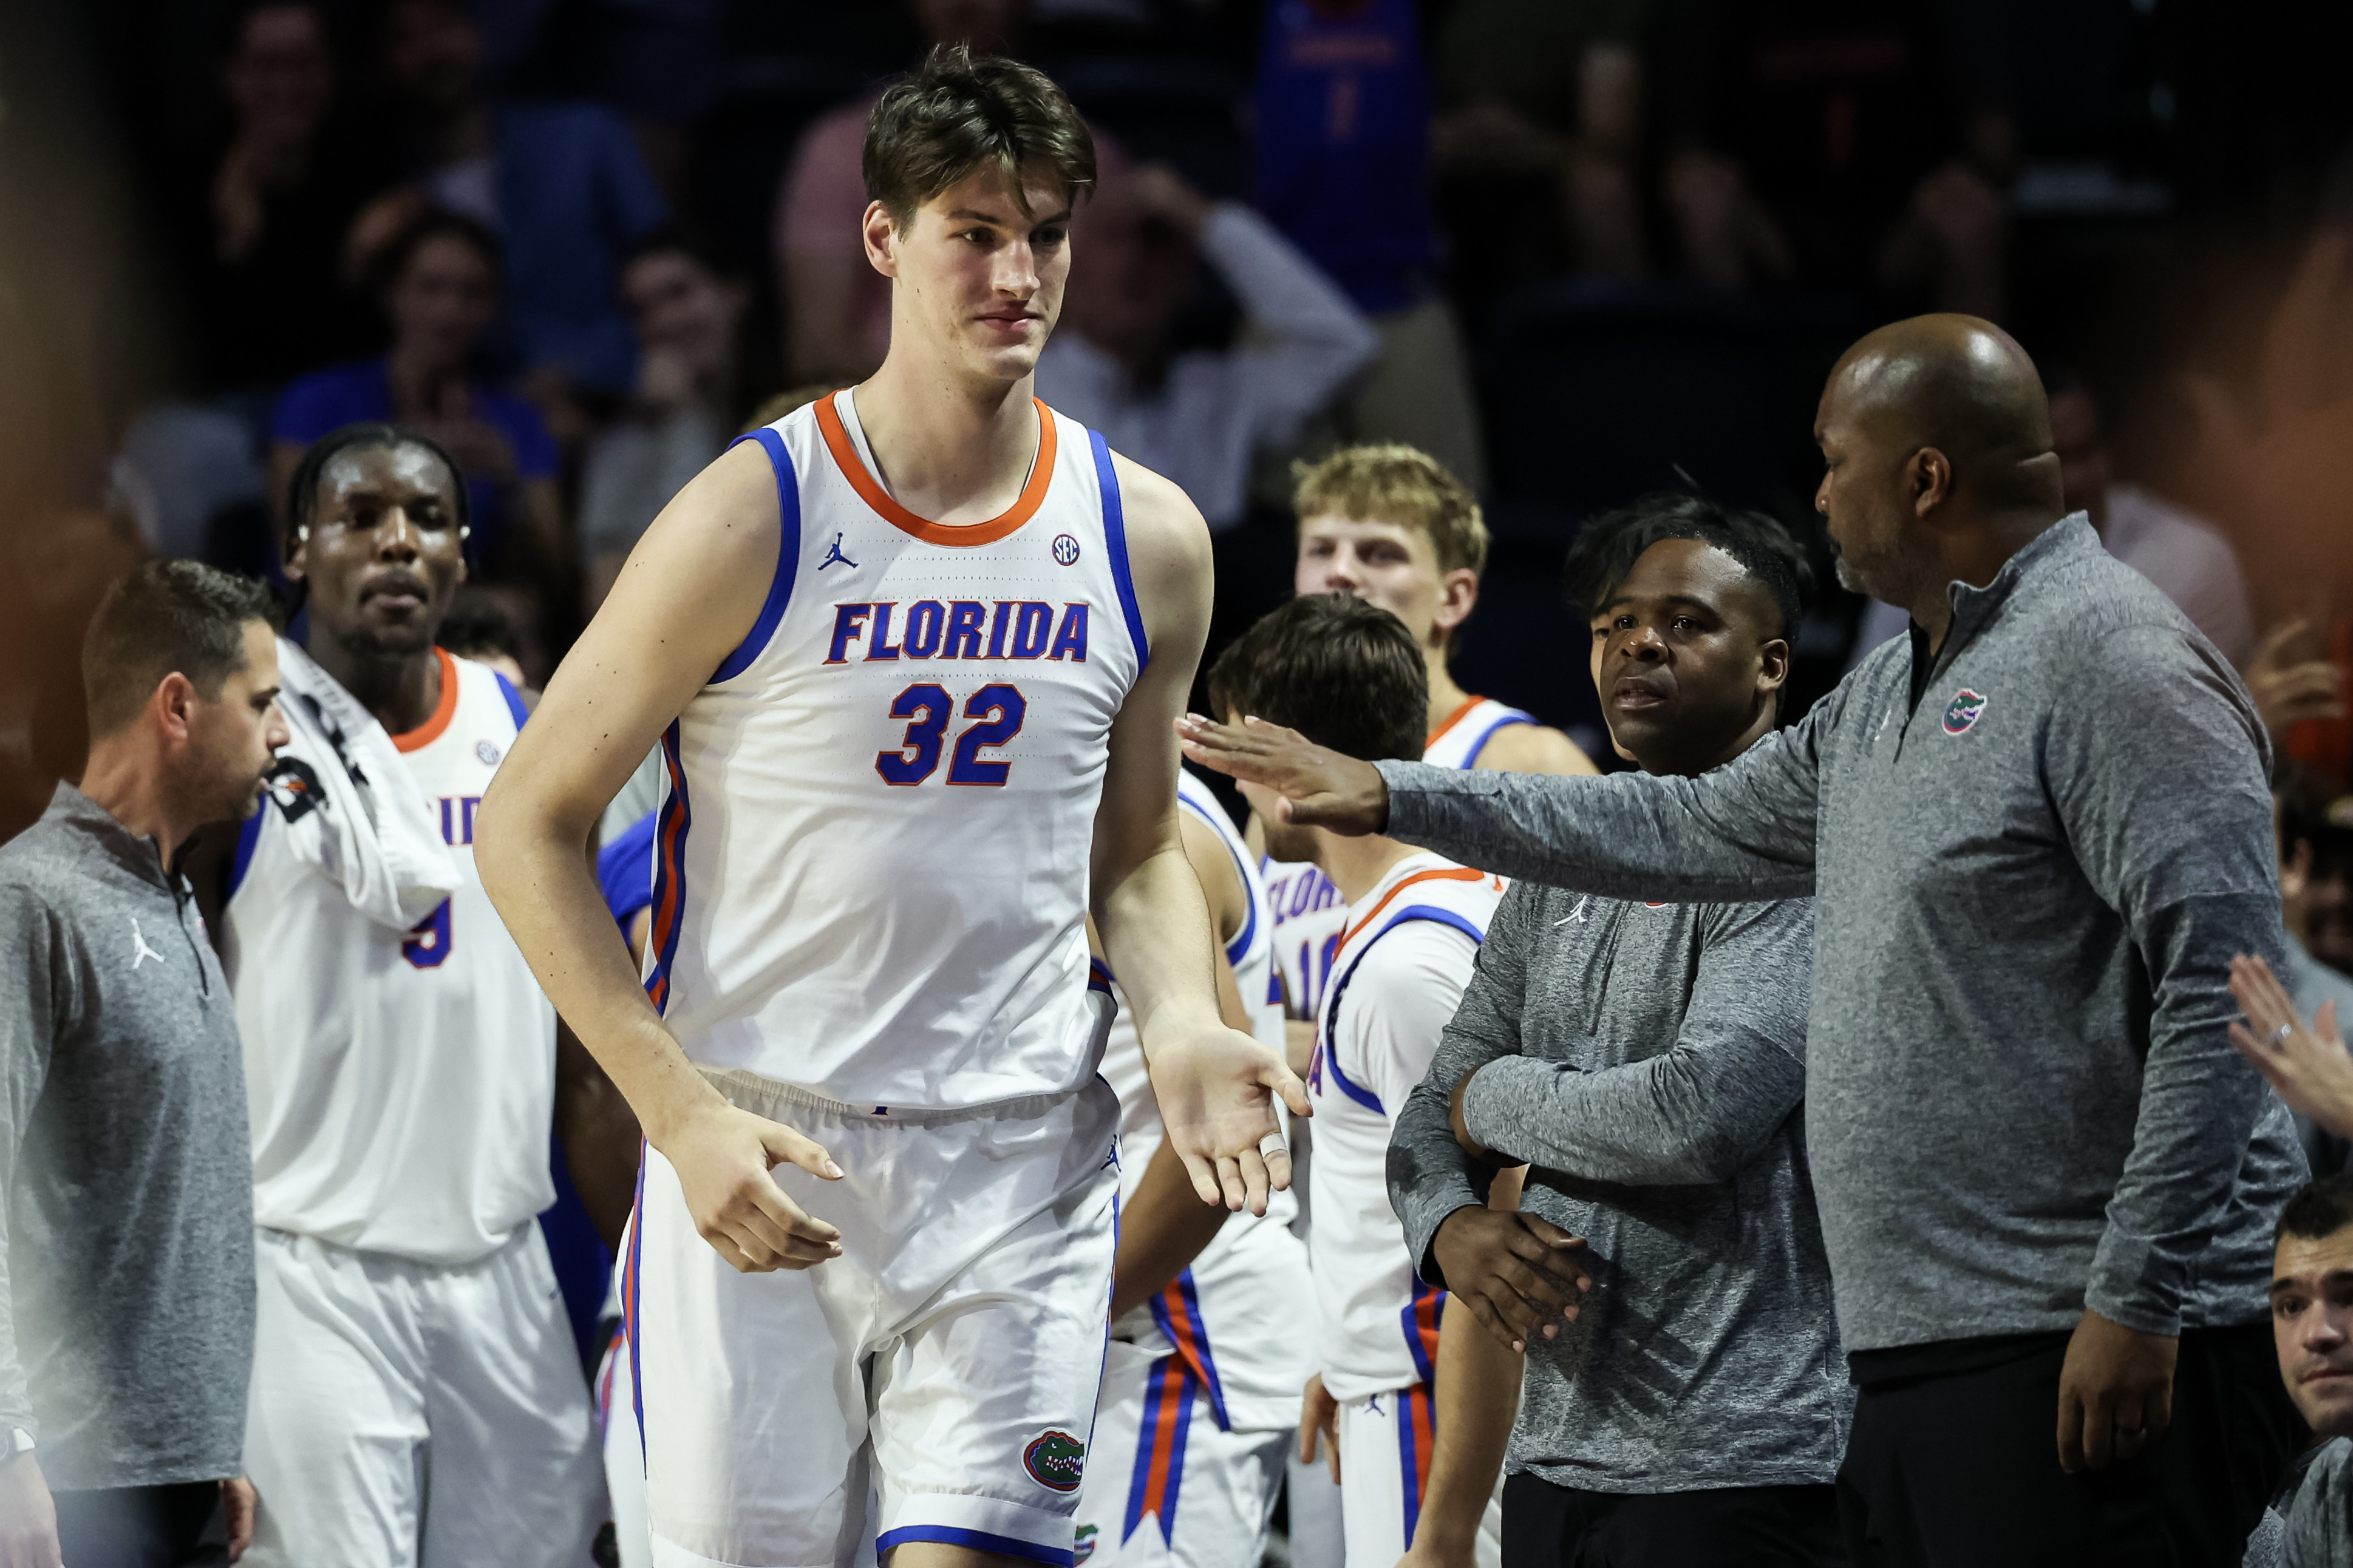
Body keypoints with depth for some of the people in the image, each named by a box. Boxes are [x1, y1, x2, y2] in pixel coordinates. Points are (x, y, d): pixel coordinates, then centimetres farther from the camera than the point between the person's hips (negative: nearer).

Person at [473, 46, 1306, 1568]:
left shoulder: (1147, 539, 5)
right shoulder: (753, 520, -8)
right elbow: (530, 828, -4)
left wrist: (1182, 1030, -3)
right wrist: (681, 1114, -13)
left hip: (1020, 1159, 2)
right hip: (755, 1158, -2)